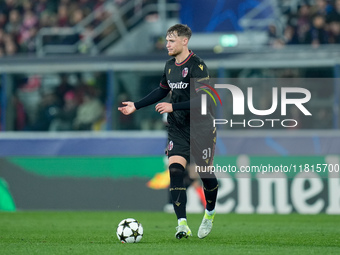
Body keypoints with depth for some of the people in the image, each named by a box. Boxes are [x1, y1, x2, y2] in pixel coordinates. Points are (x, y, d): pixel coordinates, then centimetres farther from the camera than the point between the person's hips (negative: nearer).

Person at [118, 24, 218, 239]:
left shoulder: (197, 66, -17)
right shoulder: (170, 66, 7)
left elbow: (202, 101, -23)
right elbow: (163, 90, 24)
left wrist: (173, 107, -28)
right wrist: (136, 106, 22)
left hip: (201, 130, -6)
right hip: (178, 129, 6)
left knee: (206, 174, 5)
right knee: (175, 171, -12)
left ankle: (209, 214, 35)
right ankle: (182, 225, -17)